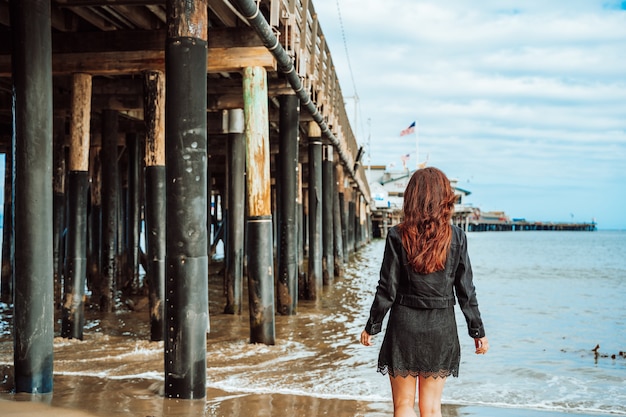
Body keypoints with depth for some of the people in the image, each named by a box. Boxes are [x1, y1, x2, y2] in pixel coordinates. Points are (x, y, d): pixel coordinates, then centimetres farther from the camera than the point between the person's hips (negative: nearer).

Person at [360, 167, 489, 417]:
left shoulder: (398, 236, -7)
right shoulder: (456, 237, -3)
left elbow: (387, 289, -6)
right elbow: (466, 290, 0)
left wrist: (372, 327, 5)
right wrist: (478, 331, 10)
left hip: (404, 325, -1)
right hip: (441, 329, 2)